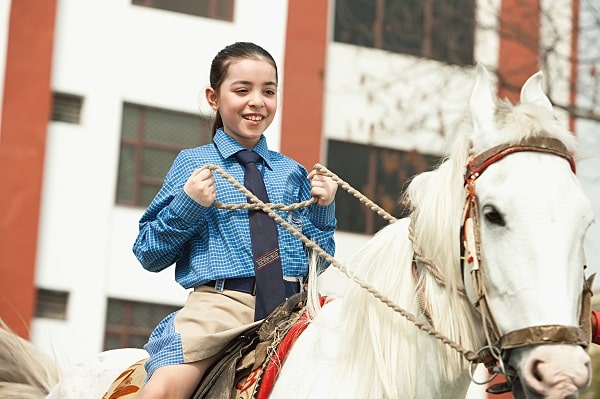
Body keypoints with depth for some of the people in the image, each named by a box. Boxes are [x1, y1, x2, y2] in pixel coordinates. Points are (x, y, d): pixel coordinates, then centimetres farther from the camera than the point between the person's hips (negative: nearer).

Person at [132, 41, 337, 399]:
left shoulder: (292, 173, 17)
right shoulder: (193, 164, 10)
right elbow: (149, 256, 8)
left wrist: (323, 209, 5)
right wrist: (186, 205, -6)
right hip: (220, 302, -3)